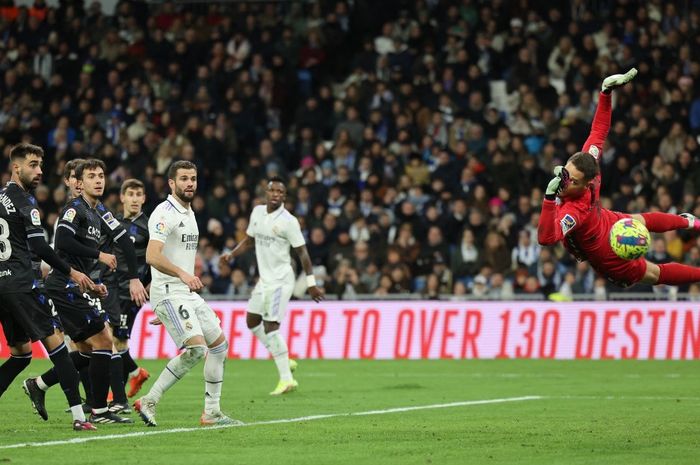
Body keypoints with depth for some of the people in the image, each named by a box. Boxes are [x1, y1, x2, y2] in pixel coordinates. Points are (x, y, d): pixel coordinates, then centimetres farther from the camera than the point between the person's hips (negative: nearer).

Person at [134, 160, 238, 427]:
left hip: (188, 293, 10)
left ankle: (212, 413, 15)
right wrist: (182, 274, -38)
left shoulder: (188, 214, 17)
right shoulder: (165, 213, -14)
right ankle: (148, 402, -13)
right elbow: (152, 256, -27)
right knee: (196, 348, -21)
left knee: (219, 344, 9)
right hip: (169, 293, -10)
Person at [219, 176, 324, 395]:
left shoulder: (288, 221, -13)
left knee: (270, 326, -14)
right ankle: (283, 361, 23)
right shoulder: (257, 212, 7)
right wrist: (231, 254, 5)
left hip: (280, 280, -8)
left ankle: (286, 379, -12)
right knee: (252, 320, 13)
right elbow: (249, 240, 21)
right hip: (265, 279, 8)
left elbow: (302, 252, -10)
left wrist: (311, 283, -13)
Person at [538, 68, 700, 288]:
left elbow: (546, 237, -62)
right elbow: (599, 130, -19)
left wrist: (550, 196, -69)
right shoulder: (587, 164, -30)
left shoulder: (574, 211, -47)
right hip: (615, 221, 6)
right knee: (640, 220, 40)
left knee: (655, 273, 22)